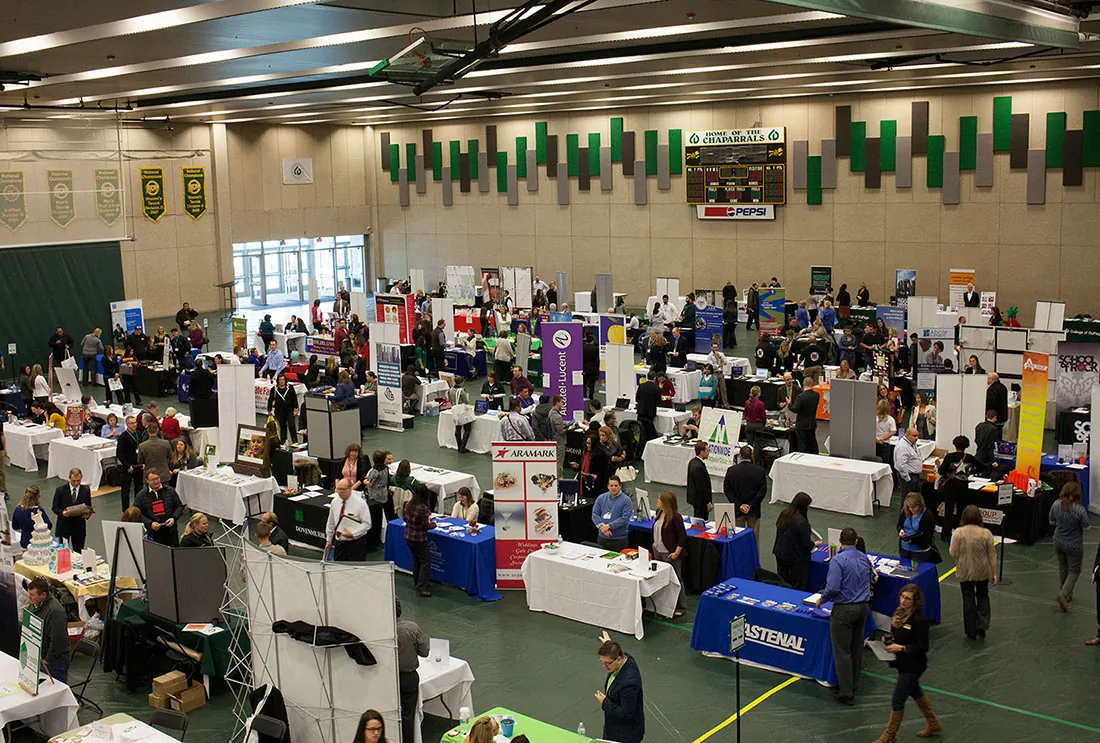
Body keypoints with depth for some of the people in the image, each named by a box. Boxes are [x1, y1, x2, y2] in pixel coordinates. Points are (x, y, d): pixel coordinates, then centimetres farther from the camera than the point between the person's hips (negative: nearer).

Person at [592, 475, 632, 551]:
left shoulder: (626, 500, -6)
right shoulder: (601, 498, 7)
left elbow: (624, 519, -14)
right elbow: (595, 514, 2)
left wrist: (608, 526, -18)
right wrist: (601, 526, -15)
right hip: (602, 538, 4)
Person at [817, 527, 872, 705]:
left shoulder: (838, 560, -18)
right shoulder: (864, 558, 5)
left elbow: (832, 588, -24)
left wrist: (821, 600, -7)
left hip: (844, 609, -7)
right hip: (863, 606, 7)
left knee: (842, 651, 1)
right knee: (857, 647, 19)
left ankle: (846, 693, 4)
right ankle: (853, 684, 32)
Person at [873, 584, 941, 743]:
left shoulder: (919, 620, -25)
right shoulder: (900, 613, -2)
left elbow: (922, 647, -21)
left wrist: (901, 648, -26)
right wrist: (888, 640, -6)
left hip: (913, 665, -9)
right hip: (903, 663, 9)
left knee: (897, 700, 2)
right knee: (915, 692, 25)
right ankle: (933, 725, 44)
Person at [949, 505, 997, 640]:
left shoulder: (957, 533, -13)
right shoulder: (986, 533, -11)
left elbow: (953, 553, -9)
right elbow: (992, 555, -6)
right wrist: (994, 573, 3)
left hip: (964, 573, 0)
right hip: (982, 572, 0)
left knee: (968, 599, 10)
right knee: (982, 596, 20)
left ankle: (971, 631, 17)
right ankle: (982, 625, 7)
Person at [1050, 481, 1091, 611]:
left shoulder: (1055, 505, -12)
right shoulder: (1080, 510, -25)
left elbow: (1051, 522, 2)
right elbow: (1086, 529, -16)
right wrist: (1089, 527, 5)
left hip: (1058, 542, 5)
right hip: (1074, 545, -5)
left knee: (1063, 568, 22)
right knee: (1074, 571, 11)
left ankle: (1067, 595, 34)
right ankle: (1064, 594, -6)